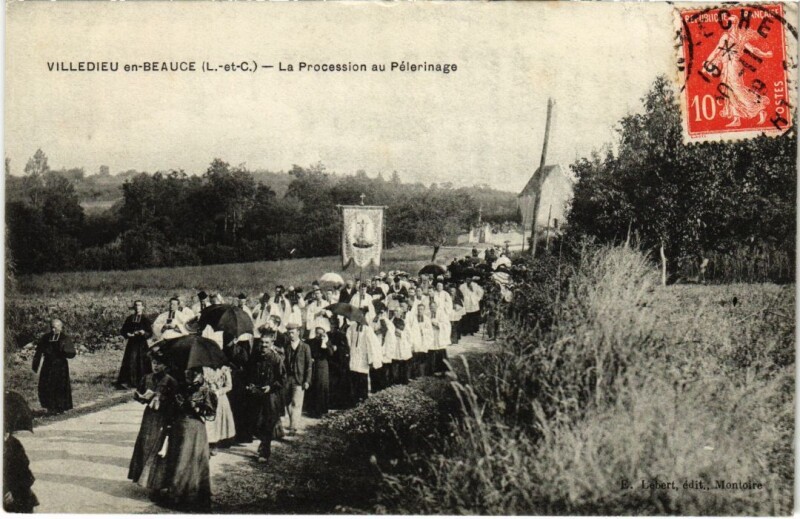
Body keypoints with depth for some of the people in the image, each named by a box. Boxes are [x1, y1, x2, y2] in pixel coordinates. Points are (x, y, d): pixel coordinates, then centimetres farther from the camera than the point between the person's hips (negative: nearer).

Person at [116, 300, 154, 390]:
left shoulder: (145, 320, 3)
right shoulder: (130, 318, 9)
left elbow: (150, 334, 0)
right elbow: (123, 331, 13)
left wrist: (144, 333, -19)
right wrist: (127, 334, -7)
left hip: (142, 345, -1)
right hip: (132, 344, 1)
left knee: (142, 363, -2)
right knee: (130, 362, -5)